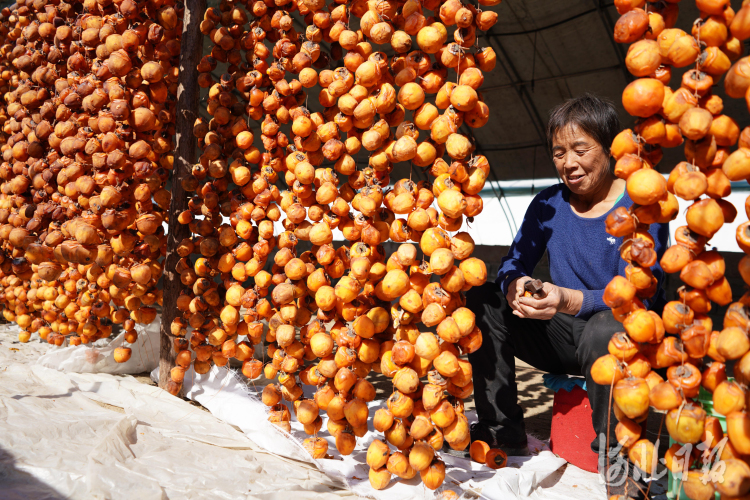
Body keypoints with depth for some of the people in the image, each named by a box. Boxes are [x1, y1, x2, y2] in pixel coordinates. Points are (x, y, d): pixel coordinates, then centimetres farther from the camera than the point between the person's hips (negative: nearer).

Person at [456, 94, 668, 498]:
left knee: (605, 329, -40)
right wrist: (515, 285, -24)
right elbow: (514, 263, 2)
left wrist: (570, 300, -39)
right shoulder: (548, 204, 5)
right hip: (565, 338, 6)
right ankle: (503, 433, -4)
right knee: (483, 300, -11)